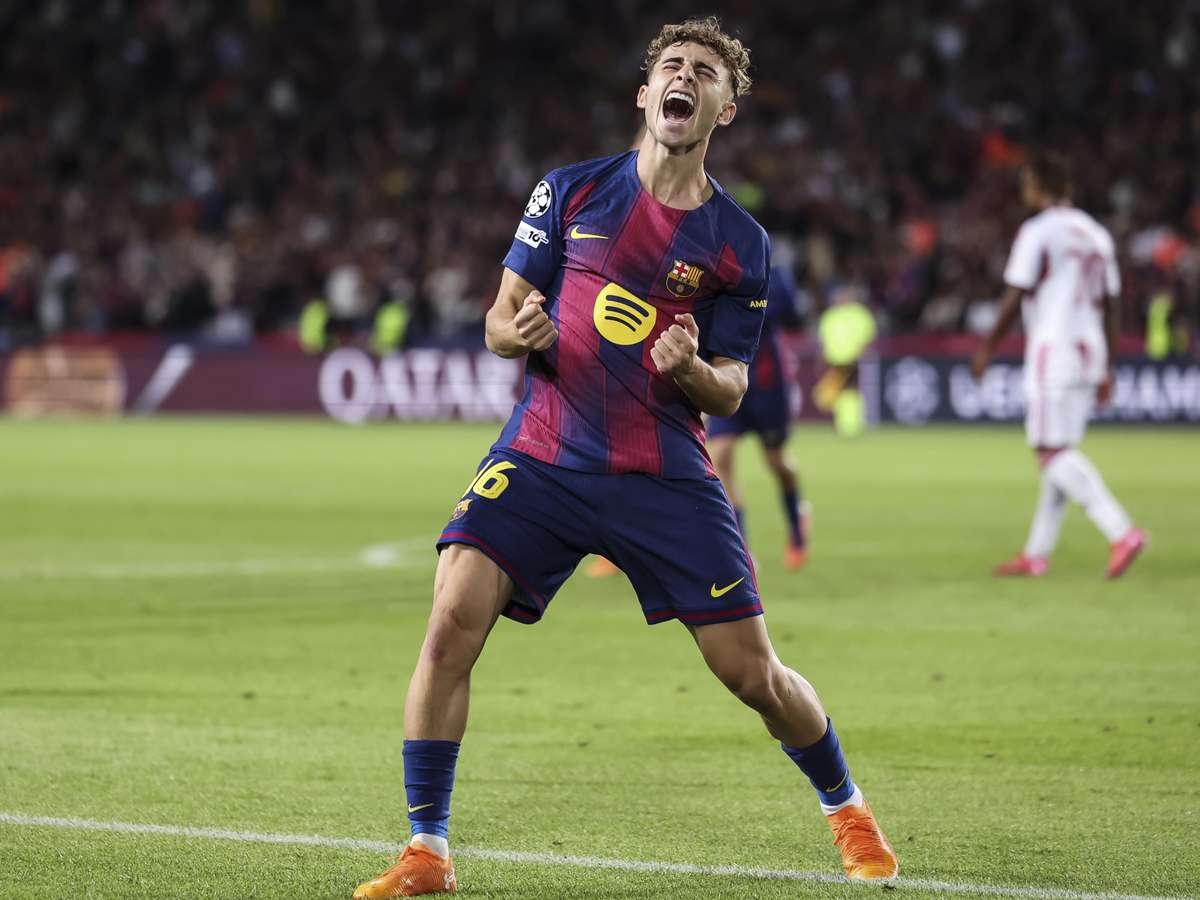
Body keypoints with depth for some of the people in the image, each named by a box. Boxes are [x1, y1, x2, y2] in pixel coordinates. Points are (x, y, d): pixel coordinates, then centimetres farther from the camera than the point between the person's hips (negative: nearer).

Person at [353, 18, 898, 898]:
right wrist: (519, 331, -16)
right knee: (451, 626, -18)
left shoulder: (740, 245, 3)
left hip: (666, 477, 0)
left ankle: (848, 810, 28)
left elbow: (730, 391, 4)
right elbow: (500, 320, 8)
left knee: (753, 671, -1)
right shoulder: (571, 191, 4)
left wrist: (691, 369, -19)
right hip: (543, 457, 0)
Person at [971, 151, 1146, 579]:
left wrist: (987, 348, 1)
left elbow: (1015, 298, -10)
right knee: (1059, 452, 12)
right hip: (1089, 351, 8)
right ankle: (1037, 553, 16)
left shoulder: (1038, 232, -9)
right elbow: (1107, 304, 15)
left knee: (1052, 451, -10)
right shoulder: (1095, 233, 15)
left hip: (1053, 349, -8)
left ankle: (1121, 531, -25)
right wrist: (1106, 369, 19)